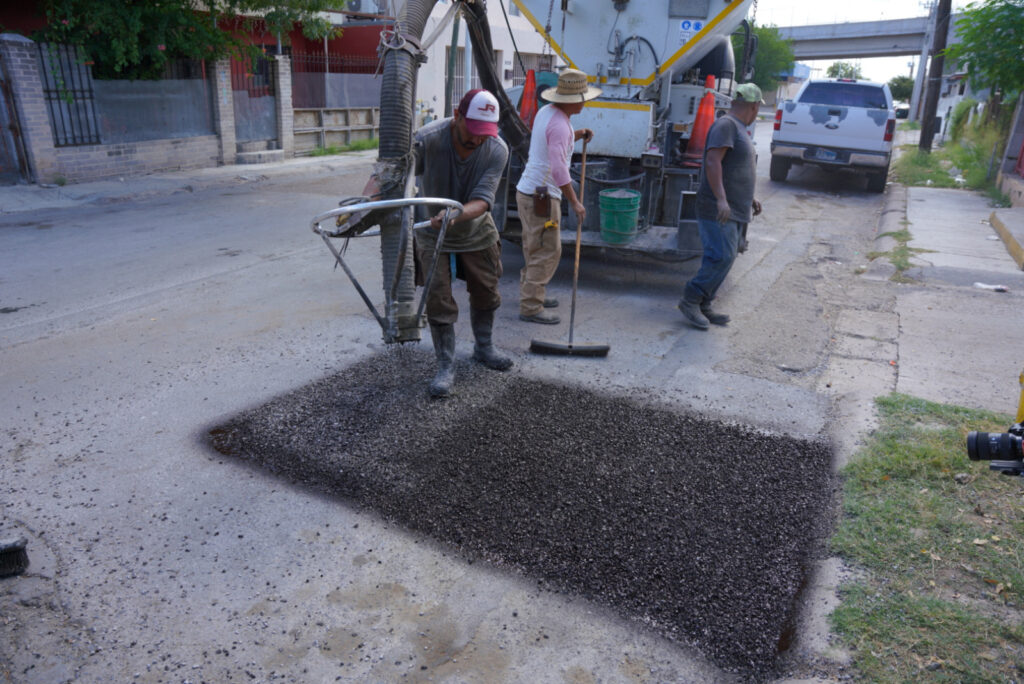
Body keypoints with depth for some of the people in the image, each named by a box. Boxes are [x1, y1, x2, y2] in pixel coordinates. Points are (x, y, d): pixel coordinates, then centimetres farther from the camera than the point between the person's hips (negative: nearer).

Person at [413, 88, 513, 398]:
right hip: (434, 236, -2)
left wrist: (455, 215, -52)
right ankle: (446, 366, 11)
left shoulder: (497, 150, -23)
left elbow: (483, 200, -31)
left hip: (477, 233, 3)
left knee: (485, 294, 15)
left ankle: (483, 348, 40)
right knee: (439, 299, -5)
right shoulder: (427, 139, -29)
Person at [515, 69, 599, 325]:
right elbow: (558, 167, -27)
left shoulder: (546, 111, 11)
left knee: (535, 249, 18)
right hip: (541, 195, -10)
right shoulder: (559, 125, -18)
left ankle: (531, 295, 30)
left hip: (528, 190, 10)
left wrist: (577, 135, 15)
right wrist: (575, 202, -24)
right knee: (547, 251, -6)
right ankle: (530, 308, -3)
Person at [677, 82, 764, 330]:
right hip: (718, 211, -10)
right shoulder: (726, 125, -10)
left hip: (734, 211, 10)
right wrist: (721, 199, -28)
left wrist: (749, 199, 28)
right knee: (722, 257, -14)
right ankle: (690, 300, -4)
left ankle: (703, 306, 14)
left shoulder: (740, 129, 22)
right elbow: (713, 161, -22)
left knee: (721, 259, 9)